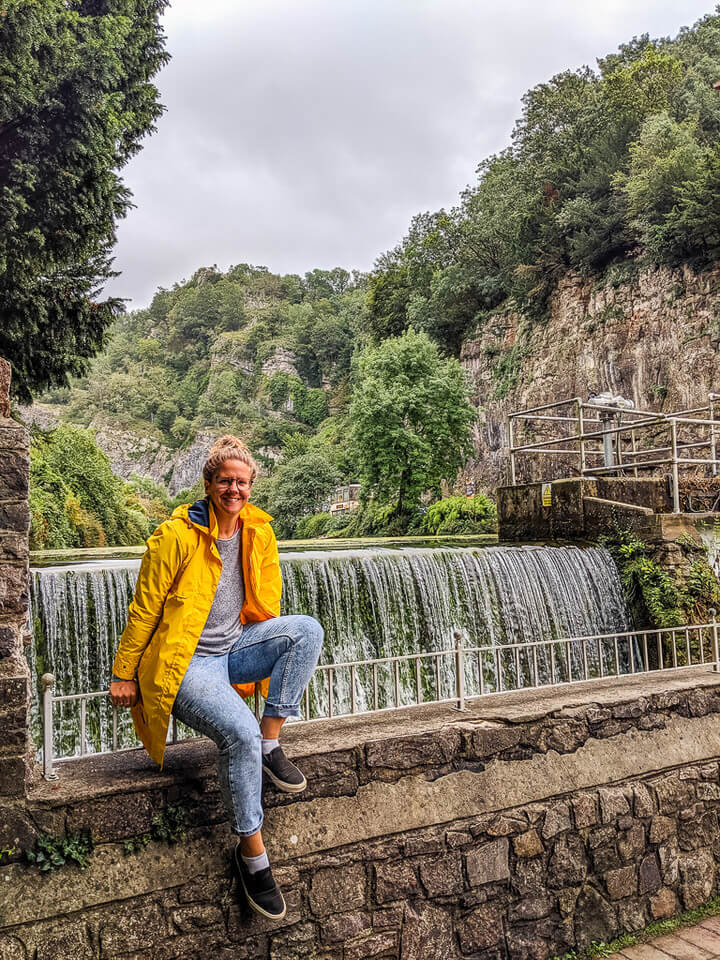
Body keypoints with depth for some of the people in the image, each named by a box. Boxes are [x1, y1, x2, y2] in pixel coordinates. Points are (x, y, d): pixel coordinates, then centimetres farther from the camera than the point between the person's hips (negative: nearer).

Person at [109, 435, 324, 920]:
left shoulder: (260, 533, 3)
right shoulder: (176, 536, -12)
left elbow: (268, 604, 16)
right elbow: (144, 610, -6)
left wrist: (279, 655, 16)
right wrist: (124, 676, 0)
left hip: (236, 650, 6)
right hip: (185, 663, -6)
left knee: (309, 628, -18)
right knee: (240, 731, -30)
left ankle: (270, 742, -9)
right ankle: (252, 851, -10)